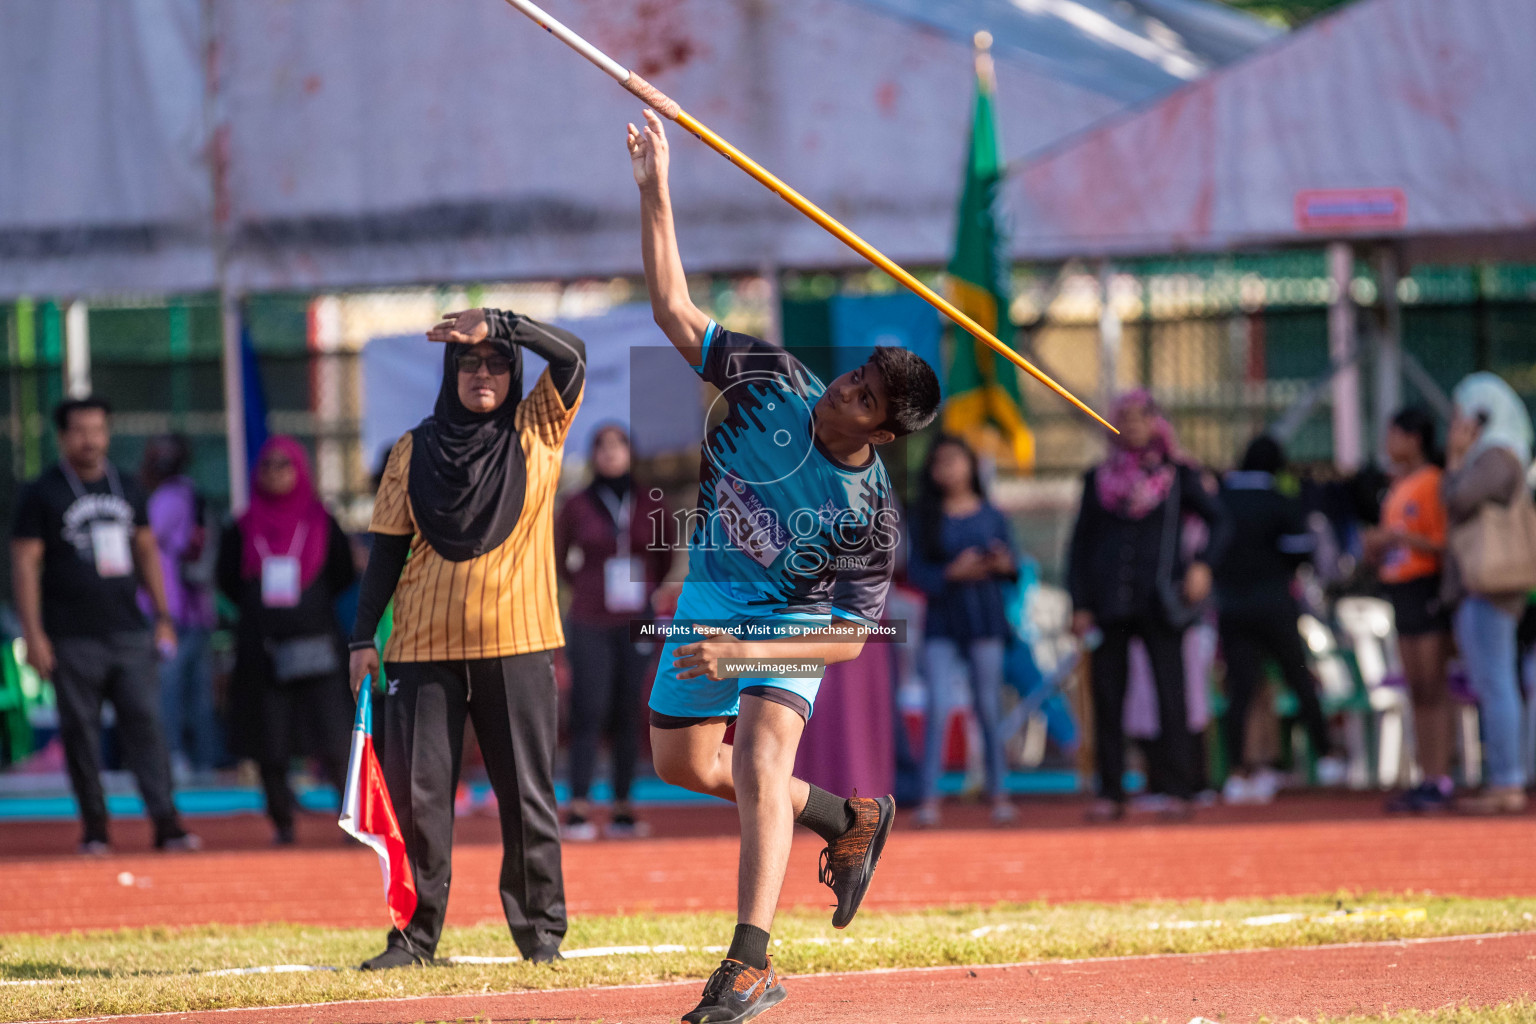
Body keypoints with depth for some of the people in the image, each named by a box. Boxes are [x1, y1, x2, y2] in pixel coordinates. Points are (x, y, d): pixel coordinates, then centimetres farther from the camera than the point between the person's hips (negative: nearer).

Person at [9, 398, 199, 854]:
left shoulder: (127, 490, 14)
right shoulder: (41, 494, 0)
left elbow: (147, 552, 21)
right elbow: (25, 564, -4)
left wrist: (163, 617, 15)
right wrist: (33, 634, -11)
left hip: (129, 633, 3)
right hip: (72, 640, -3)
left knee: (145, 722, -6)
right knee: (81, 731, 0)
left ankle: (166, 822, -9)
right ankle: (94, 828, 9)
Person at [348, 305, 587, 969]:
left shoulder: (535, 432, 5)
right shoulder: (415, 450, 8)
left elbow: (571, 357, -9)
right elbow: (387, 547, 8)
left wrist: (496, 324, -18)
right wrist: (363, 638, 2)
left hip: (516, 641, -1)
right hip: (425, 643, 1)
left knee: (527, 792, 3)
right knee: (416, 790, -2)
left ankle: (541, 931, 11)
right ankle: (416, 934, 3)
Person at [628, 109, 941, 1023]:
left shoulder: (873, 514, -26)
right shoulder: (775, 382, -17)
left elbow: (849, 638, -22)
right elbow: (675, 311, -12)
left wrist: (744, 653, -33)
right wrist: (656, 193, -20)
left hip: (790, 624, -6)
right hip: (711, 598, 6)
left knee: (759, 762, -26)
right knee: (684, 762, 13)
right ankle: (849, 820, 35)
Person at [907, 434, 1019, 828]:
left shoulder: (990, 515, 4)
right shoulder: (926, 518, 3)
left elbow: (1012, 564, 8)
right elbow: (915, 569, -2)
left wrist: (1004, 565, -14)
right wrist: (951, 573, -17)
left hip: (984, 619, 1)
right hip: (942, 621, -1)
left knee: (988, 706, 4)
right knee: (938, 706, -9)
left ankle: (998, 792, 12)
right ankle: (929, 798, -8)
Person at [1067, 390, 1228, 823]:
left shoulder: (1177, 475, 7)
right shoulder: (1099, 479, 12)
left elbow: (1218, 521, 10)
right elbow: (1081, 544, 13)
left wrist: (1203, 563, -8)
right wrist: (1080, 604, 4)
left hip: (1158, 602, -2)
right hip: (1110, 603, 2)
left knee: (1170, 693, -6)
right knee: (1107, 696, 0)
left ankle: (1178, 791, -4)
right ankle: (1110, 793, 5)